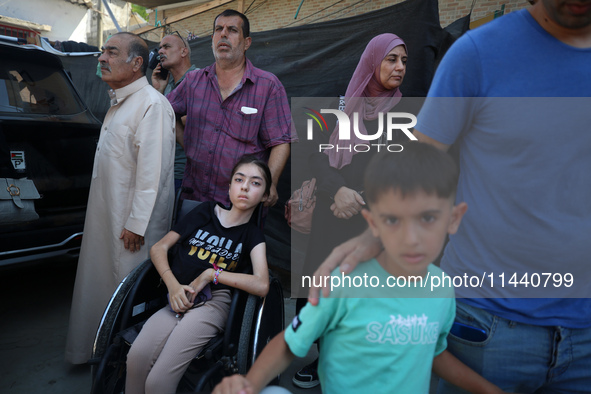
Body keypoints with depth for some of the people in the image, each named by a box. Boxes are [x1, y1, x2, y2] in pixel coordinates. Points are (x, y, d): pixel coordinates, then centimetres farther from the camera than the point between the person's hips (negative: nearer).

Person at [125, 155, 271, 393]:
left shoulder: (252, 235, 7)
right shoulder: (206, 211, 14)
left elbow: (261, 286, -10)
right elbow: (158, 248, 13)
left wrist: (211, 273, -9)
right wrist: (173, 285, -4)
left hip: (211, 304, -3)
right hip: (178, 300, 3)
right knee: (136, 358, -25)